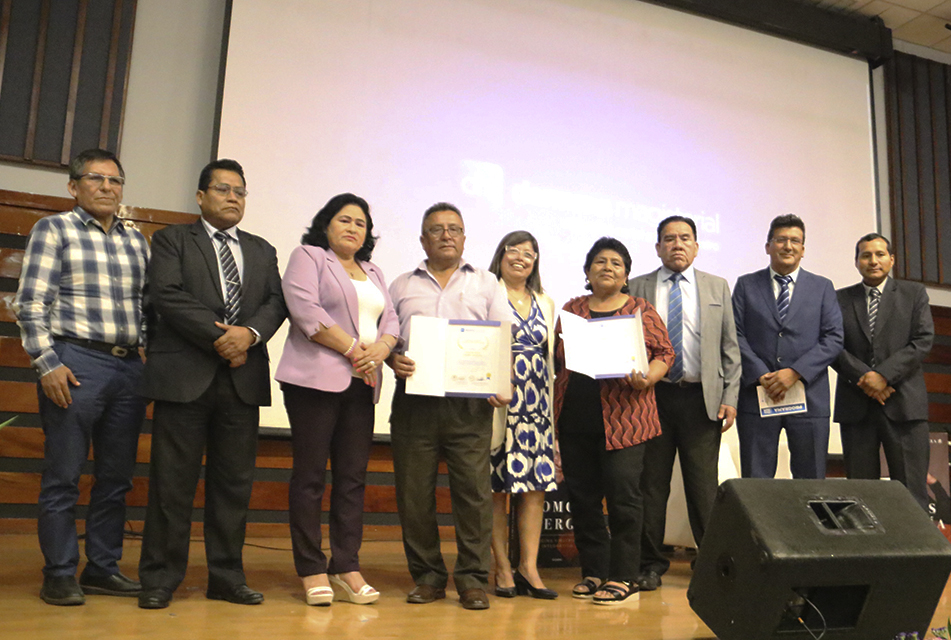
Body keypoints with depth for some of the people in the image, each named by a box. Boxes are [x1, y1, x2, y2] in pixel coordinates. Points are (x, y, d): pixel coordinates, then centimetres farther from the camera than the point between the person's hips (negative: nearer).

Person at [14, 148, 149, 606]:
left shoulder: (136, 239, 16)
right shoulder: (53, 229, 3)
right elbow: (30, 304, -3)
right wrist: (48, 364, -12)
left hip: (130, 367, 5)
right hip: (76, 363, -5)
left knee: (117, 477, 9)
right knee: (63, 475, 1)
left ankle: (102, 569, 21)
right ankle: (59, 575, 12)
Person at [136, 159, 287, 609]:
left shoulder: (262, 251, 21)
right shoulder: (172, 239, 8)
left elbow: (276, 301, 8)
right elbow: (168, 296, -6)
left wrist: (250, 333, -12)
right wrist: (220, 337, -13)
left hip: (243, 378, 4)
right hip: (185, 375, -4)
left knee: (234, 482, 7)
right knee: (172, 482, 1)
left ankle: (226, 577, 16)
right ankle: (159, 579, 12)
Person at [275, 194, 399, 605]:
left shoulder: (373, 273, 24)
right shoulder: (308, 257, 5)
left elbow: (391, 320, 15)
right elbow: (305, 309, -10)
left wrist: (379, 349, -7)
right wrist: (352, 348, -12)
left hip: (361, 385, 6)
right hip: (315, 380, -6)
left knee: (354, 477, 4)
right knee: (310, 475, -3)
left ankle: (347, 569, 9)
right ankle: (312, 573, 4)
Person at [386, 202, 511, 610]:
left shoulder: (486, 284, 15)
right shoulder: (402, 287, 17)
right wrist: (392, 358, -8)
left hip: (470, 403, -1)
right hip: (414, 399, 1)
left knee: (474, 489, -6)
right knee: (413, 492, 2)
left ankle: (472, 579, 6)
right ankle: (427, 576, 16)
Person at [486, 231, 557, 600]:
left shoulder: (546, 303, 19)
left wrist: (551, 403, 13)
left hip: (537, 400, 5)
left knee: (536, 482, 0)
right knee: (496, 485, -2)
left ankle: (529, 566, 6)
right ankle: (503, 568, 6)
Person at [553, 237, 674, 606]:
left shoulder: (641, 311, 5)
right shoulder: (571, 310, 14)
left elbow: (664, 353, 3)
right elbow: (557, 360, 14)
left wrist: (648, 378, -15)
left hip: (623, 419, -4)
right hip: (575, 420, 4)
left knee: (622, 496, -4)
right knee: (582, 498, 8)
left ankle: (623, 579, 7)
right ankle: (593, 572, 21)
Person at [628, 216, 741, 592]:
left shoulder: (717, 288, 12)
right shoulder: (636, 289, 8)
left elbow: (730, 347, 10)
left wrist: (730, 397, 1)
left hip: (701, 398, 0)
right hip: (652, 396, 0)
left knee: (704, 485, 2)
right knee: (651, 483, 4)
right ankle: (650, 565, 14)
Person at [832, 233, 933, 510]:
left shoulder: (914, 294, 10)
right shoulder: (840, 299, 12)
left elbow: (923, 341, -2)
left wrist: (883, 375, -13)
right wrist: (863, 377, -12)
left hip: (903, 404, -1)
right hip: (855, 405, 1)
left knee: (911, 492, -2)